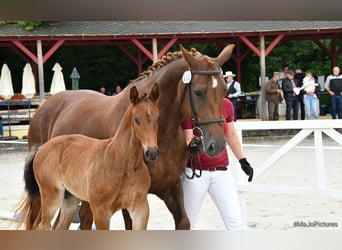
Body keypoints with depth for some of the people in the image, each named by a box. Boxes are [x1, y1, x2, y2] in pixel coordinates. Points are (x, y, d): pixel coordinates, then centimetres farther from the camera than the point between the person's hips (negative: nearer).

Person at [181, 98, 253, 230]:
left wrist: (243, 160, 18)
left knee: (236, 222, -4)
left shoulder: (226, 105, 0)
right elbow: (188, 139, -15)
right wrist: (192, 145, -38)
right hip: (195, 172, -3)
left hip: (222, 170, 3)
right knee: (188, 222, 9)